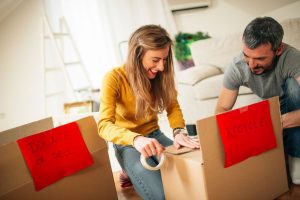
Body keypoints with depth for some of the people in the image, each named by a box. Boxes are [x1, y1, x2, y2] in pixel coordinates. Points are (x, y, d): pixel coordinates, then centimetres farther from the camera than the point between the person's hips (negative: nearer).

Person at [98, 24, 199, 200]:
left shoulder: (160, 73, -9)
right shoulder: (114, 78, -23)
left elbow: (173, 107, -4)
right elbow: (104, 125, -31)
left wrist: (179, 131, -27)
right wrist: (136, 139, -51)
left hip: (154, 135, 5)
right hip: (127, 143, -4)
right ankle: (132, 174, 6)